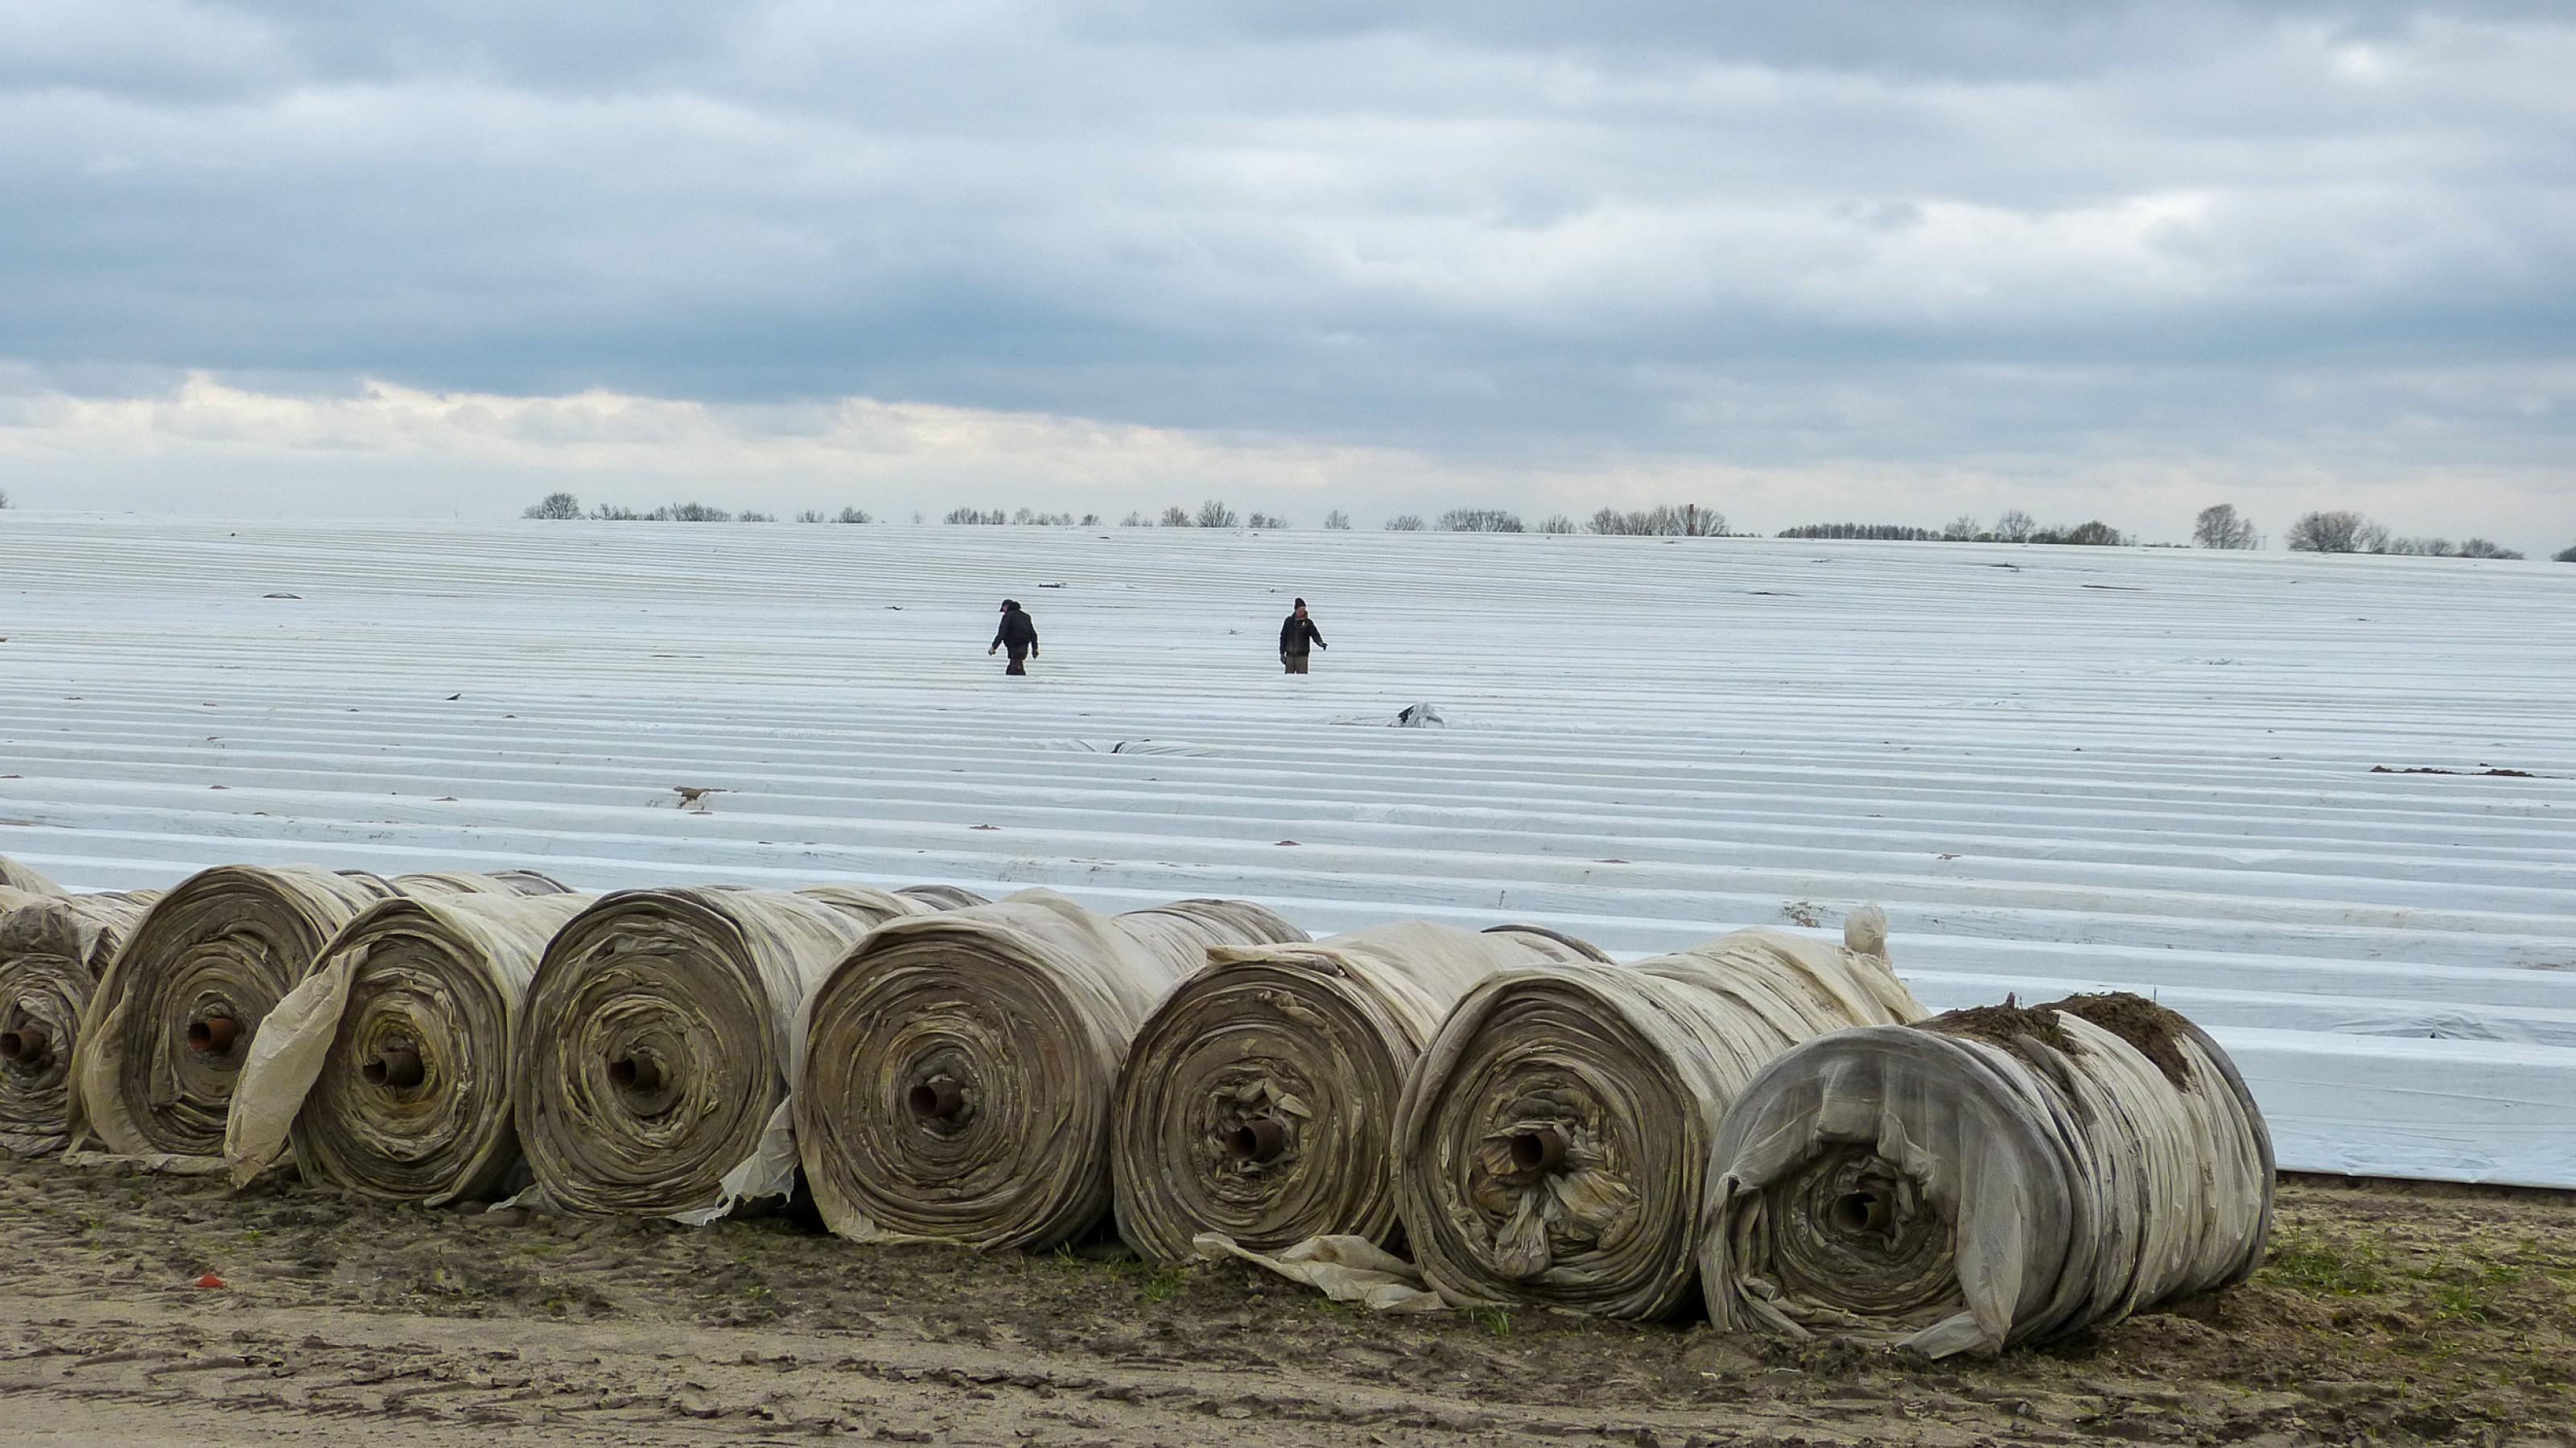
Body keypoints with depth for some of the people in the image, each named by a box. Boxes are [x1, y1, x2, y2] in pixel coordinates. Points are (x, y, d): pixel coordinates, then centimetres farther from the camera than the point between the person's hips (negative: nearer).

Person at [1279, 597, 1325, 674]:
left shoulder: (1307, 622, 0)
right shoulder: (1289, 621, 6)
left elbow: (1315, 634, -11)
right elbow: (1283, 637, 11)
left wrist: (1320, 642, -33)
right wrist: (1282, 653, 8)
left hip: (1302, 656, -2)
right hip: (1290, 655, 2)